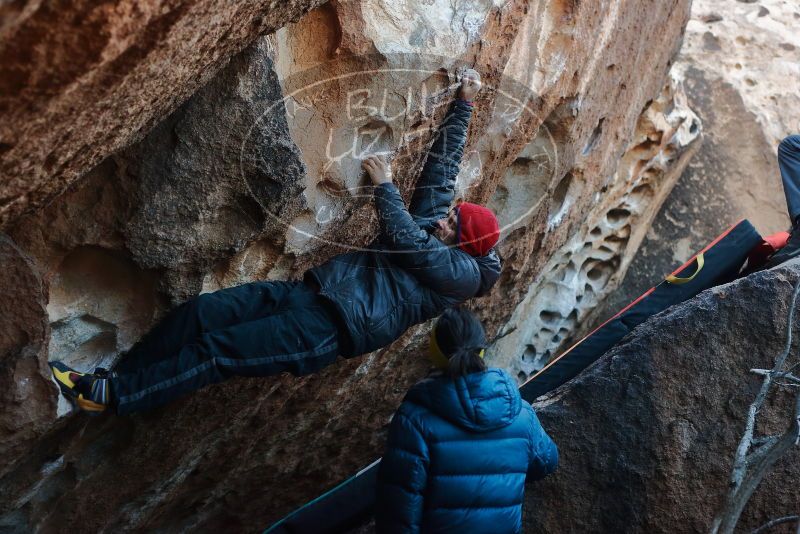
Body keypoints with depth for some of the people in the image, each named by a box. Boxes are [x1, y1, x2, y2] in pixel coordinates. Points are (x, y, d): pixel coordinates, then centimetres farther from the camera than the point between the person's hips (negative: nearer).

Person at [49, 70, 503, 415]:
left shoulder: (462, 273, -1)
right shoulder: (433, 217, 20)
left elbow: (403, 239, -8)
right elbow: (443, 165, 21)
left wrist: (384, 185, 4)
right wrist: (463, 105, 20)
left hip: (336, 327, -7)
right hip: (311, 291, 8)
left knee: (216, 351, -16)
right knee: (200, 310, -9)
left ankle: (111, 395, -7)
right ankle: (115, 380, 0)